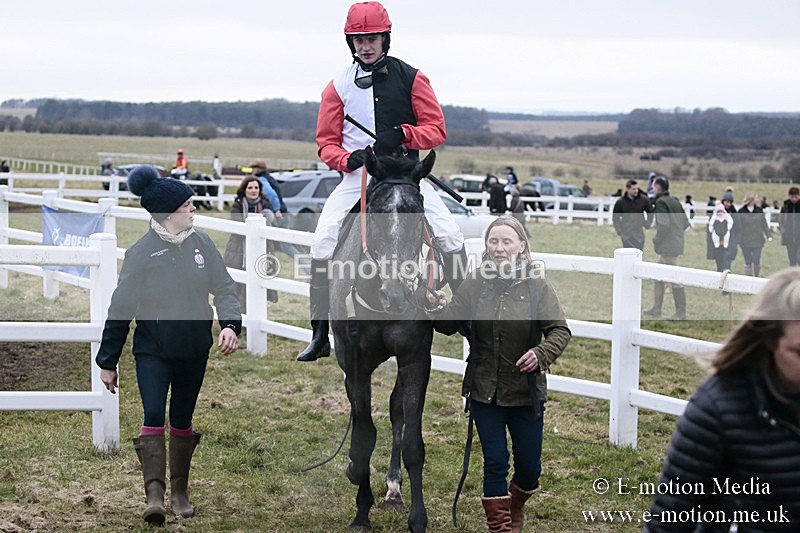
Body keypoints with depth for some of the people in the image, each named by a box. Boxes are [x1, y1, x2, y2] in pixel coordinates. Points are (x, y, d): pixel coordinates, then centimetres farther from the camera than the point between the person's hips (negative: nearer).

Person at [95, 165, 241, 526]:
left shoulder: (202, 244, -1)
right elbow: (120, 310, -5)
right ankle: (154, 493, -17)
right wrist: (107, 362, -2)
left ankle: (180, 491, 26)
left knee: (182, 421, 13)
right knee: (153, 415, -16)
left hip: (194, 351, 3)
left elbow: (224, 289, 3)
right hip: (152, 351, -3)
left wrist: (230, 324, -19)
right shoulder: (141, 253, -10)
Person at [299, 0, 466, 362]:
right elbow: (326, 141, 7)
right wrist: (348, 159, -14)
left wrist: (402, 135, -17)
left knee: (450, 236, -14)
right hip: (357, 174, 1)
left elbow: (436, 129, 2)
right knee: (322, 243, -15)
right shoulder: (339, 86, 5)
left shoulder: (411, 78, 2)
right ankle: (320, 335, -6)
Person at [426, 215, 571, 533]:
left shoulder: (536, 285, -9)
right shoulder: (474, 284, -3)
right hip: (485, 391, 0)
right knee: (496, 462, 1)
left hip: (526, 392, 0)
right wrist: (439, 309, -20)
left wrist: (542, 353, -27)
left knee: (529, 467, 10)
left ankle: (515, 507, 41)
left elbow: (560, 330, -8)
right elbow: (451, 325, 1)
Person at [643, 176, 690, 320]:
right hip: (676, 243, 9)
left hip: (668, 247, -9)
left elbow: (664, 225, -22)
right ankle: (656, 308, 22)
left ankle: (681, 312, 0)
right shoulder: (675, 201, 13)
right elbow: (686, 223, 15)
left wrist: (656, 240, -9)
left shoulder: (661, 202, -13)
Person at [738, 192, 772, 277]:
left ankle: (757, 277, 19)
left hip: (757, 241, 1)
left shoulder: (759, 211, 5)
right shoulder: (741, 211, -3)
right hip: (745, 242, -1)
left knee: (756, 261, -3)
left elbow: (764, 224, 9)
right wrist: (737, 238, -5)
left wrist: (769, 235, 1)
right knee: (748, 262, 5)